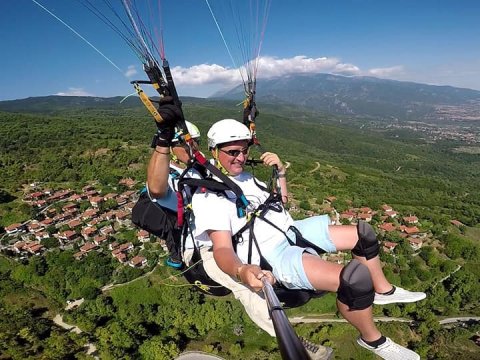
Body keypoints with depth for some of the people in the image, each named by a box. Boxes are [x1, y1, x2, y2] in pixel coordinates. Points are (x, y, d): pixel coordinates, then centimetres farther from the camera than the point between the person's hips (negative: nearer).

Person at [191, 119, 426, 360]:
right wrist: (241, 271, -42)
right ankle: (372, 339, 4)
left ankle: (383, 290, 36)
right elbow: (222, 248, -21)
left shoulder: (244, 177, 15)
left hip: (292, 231, 9)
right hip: (271, 255, -9)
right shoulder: (207, 194, -12)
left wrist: (280, 172, 8)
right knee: (356, 277, -26)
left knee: (362, 233, 12)